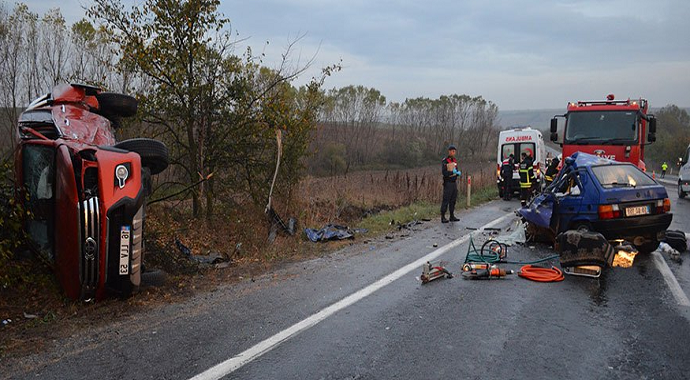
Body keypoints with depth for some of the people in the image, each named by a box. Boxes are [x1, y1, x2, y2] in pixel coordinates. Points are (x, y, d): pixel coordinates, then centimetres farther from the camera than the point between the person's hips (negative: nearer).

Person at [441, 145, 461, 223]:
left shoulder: (455, 161, 14)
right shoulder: (445, 161, -10)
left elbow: (456, 170, 18)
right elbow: (444, 172, -18)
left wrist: (458, 172, -4)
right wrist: (452, 172, -24)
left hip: (454, 183, 8)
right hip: (448, 183, -8)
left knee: (453, 200, 10)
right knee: (446, 200, -7)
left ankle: (452, 216, 17)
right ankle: (443, 217, -4)